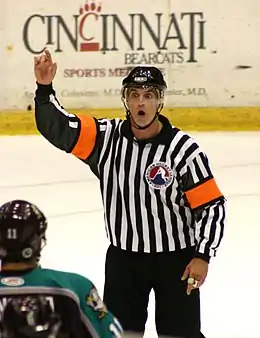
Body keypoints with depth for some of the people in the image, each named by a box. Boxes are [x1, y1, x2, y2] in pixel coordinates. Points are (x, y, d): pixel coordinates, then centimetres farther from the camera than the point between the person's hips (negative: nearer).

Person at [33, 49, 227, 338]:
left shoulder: (183, 149, -17)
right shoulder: (106, 136, -8)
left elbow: (212, 205, -13)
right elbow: (56, 128, -15)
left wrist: (203, 256, -19)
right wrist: (45, 88, -32)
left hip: (175, 258, -3)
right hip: (123, 257, 3)